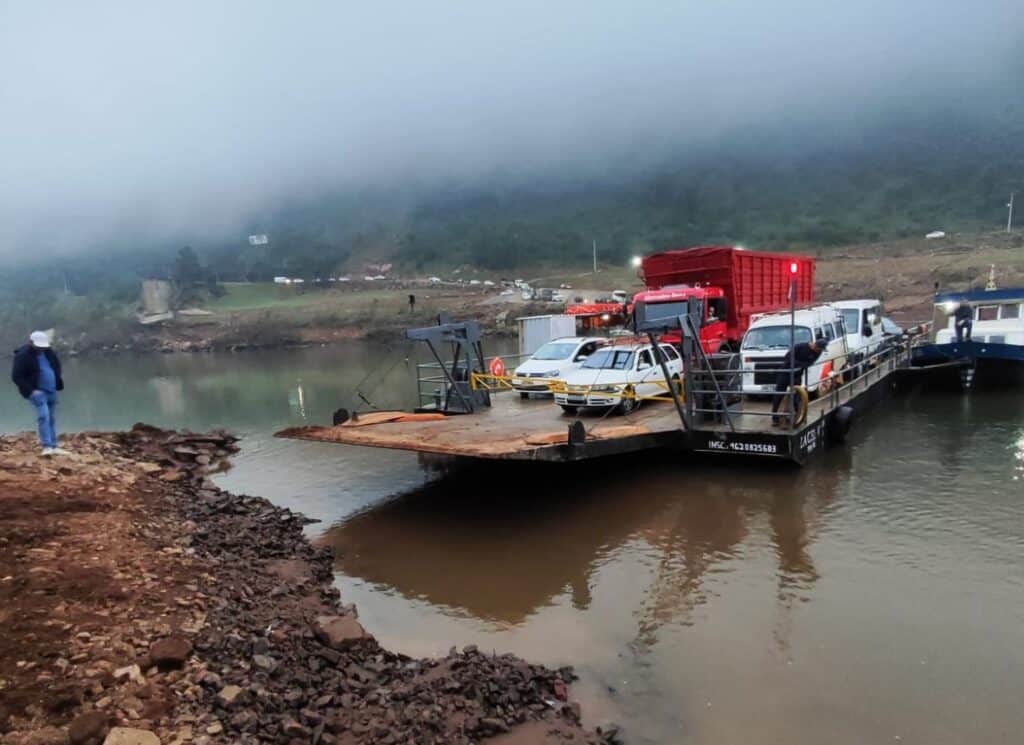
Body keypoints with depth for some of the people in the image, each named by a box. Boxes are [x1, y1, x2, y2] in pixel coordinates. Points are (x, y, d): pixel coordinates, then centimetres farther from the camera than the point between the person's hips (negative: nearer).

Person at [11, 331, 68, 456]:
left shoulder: (49, 352, 7)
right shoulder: (23, 356, -13)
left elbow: (57, 367, 23)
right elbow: (16, 377, -13)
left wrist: (58, 384, 11)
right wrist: (30, 390, -20)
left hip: (51, 391, 7)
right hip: (37, 392, -7)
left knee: (52, 419, 9)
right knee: (43, 416, -21)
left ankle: (54, 447, 14)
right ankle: (47, 446, -22)